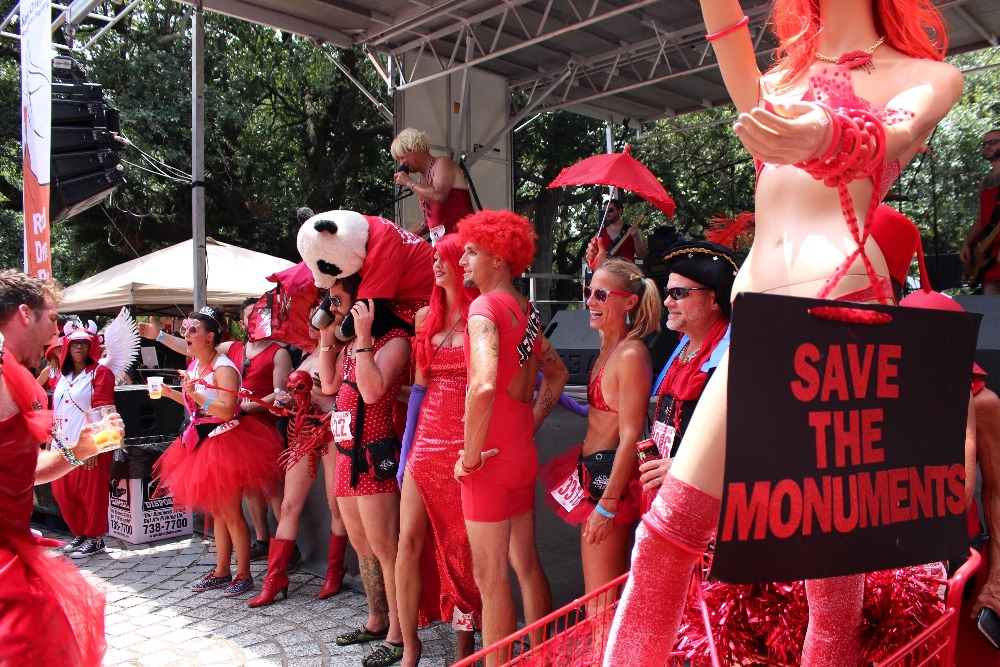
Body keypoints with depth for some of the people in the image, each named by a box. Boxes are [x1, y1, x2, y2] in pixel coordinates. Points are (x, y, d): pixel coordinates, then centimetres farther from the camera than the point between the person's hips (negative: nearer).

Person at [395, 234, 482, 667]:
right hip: (427, 437, 5)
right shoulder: (427, 317, 11)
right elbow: (419, 385, 12)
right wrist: (406, 451, 10)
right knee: (409, 541, 1)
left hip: (467, 442, -4)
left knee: (465, 546, 5)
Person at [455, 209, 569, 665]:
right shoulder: (526, 311, 10)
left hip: (491, 460, -8)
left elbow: (483, 385, -32)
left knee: (491, 577, 2)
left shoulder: (485, 306, -16)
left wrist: (471, 455, -21)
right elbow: (557, 374, 23)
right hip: (523, 455, 8)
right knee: (526, 564, 18)